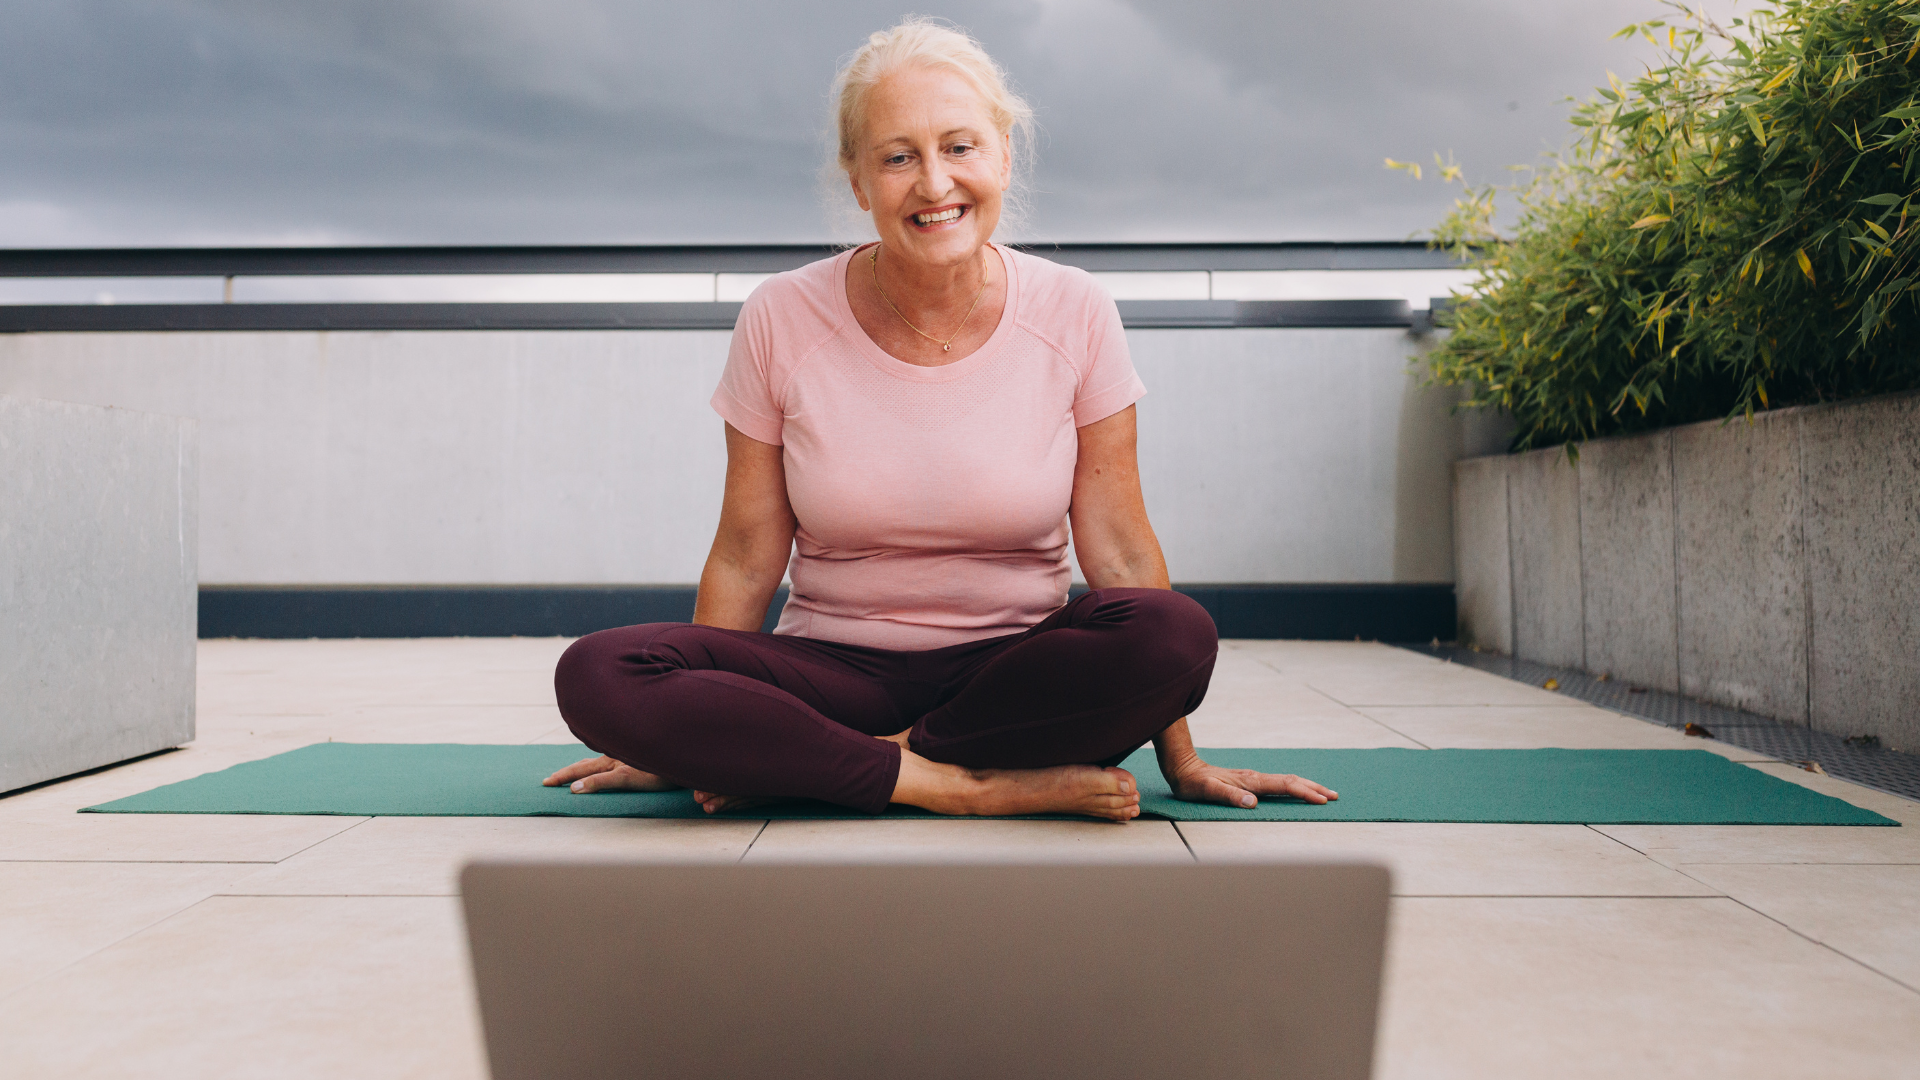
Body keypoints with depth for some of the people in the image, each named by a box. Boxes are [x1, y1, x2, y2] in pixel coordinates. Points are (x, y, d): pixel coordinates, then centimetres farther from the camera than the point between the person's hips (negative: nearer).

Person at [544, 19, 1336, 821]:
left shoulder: (1073, 316, -4)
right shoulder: (781, 321, -3)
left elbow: (1118, 547, -3)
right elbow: (745, 557, 2)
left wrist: (1182, 762, -3)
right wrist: (681, 746, 4)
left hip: (1018, 670, 1)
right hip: (836, 674, 0)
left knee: (1176, 634, -32)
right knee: (593, 676, -26)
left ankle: (800, 767, -16)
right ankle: (979, 786, -20)